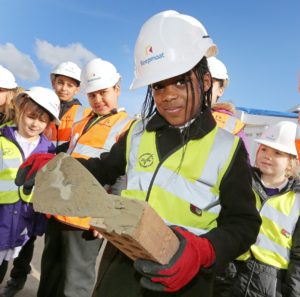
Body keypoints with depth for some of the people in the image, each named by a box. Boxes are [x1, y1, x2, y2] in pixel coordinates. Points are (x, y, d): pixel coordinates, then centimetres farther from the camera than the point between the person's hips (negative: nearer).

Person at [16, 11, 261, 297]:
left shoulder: (227, 147, -9)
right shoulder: (137, 133, 2)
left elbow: (243, 222, -8)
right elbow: (106, 168, 17)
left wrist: (204, 250, -26)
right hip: (122, 266, 3)